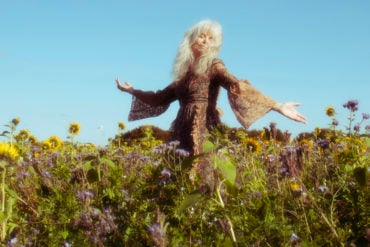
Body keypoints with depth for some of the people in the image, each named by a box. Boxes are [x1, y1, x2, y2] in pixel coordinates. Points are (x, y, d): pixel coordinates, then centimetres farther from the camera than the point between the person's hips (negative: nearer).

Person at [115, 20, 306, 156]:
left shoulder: (213, 66, 0)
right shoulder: (184, 72, 18)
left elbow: (237, 86, -14)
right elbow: (160, 98, 29)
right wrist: (132, 91, 36)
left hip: (205, 132, -6)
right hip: (184, 133, 6)